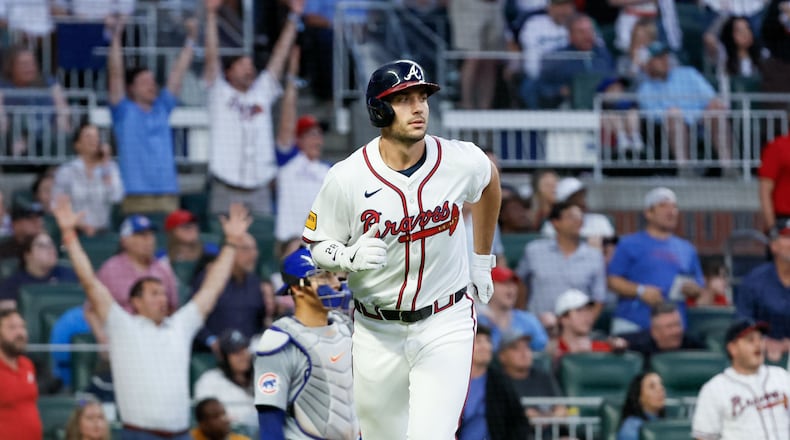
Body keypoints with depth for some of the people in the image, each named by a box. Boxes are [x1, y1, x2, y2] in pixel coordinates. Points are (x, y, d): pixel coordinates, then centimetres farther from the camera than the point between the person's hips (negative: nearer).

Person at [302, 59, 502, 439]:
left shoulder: (461, 161, -11)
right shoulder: (347, 178, -14)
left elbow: (489, 180, 14)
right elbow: (318, 247, -3)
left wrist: (481, 260, 19)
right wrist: (351, 257, -26)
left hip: (445, 325, -1)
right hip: (377, 332, 1)